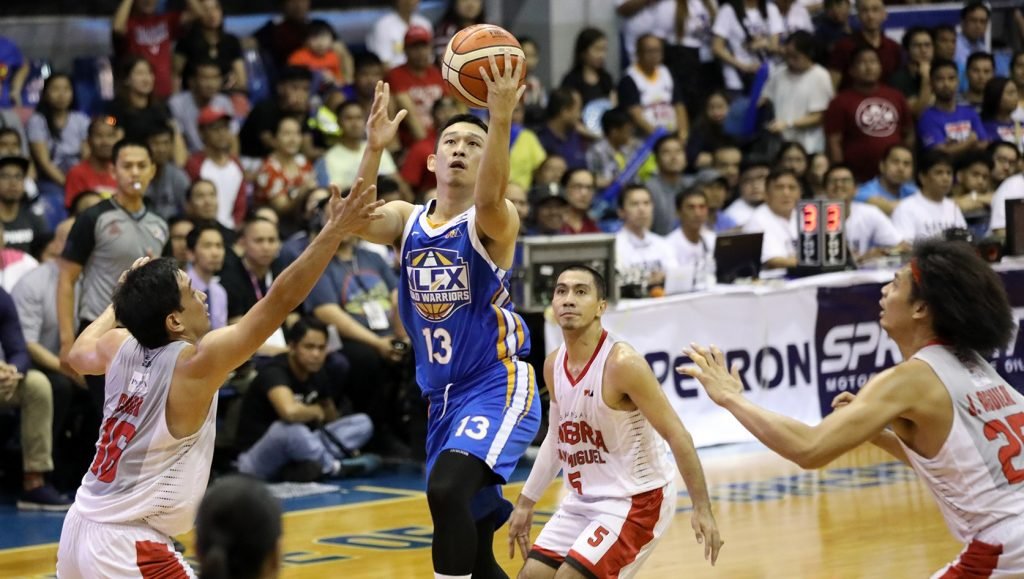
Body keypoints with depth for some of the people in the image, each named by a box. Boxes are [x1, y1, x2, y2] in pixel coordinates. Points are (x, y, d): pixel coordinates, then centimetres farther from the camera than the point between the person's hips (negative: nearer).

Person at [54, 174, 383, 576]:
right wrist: (335, 230, -15)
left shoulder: (119, 347, 3)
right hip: (127, 546, -8)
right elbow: (281, 301, -17)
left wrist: (122, 297, 36)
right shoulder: (196, 364, -16)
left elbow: (77, 355, 29)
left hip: (79, 529, 8)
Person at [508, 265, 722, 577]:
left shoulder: (622, 363, -21)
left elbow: (677, 435, -19)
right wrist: (526, 502, 19)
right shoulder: (553, 365, 2)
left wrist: (702, 509, -22)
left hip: (636, 500, -8)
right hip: (583, 499, 8)